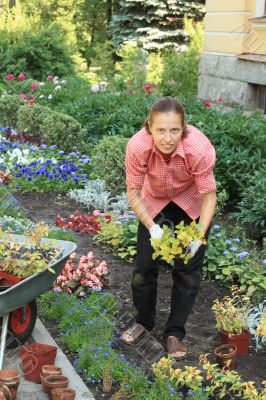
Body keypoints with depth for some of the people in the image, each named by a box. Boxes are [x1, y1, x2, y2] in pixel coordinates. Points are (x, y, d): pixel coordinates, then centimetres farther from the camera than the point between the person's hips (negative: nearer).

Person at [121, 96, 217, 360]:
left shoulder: (200, 149, -37)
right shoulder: (138, 147, -34)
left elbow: (209, 196, -26)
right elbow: (134, 193, -21)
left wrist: (199, 234, -37)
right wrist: (152, 227, -32)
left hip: (192, 205, -1)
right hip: (155, 202, 1)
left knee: (187, 269, 1)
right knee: (144, 265, 3)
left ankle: (175, 332, 19)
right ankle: (144, 322, 28)